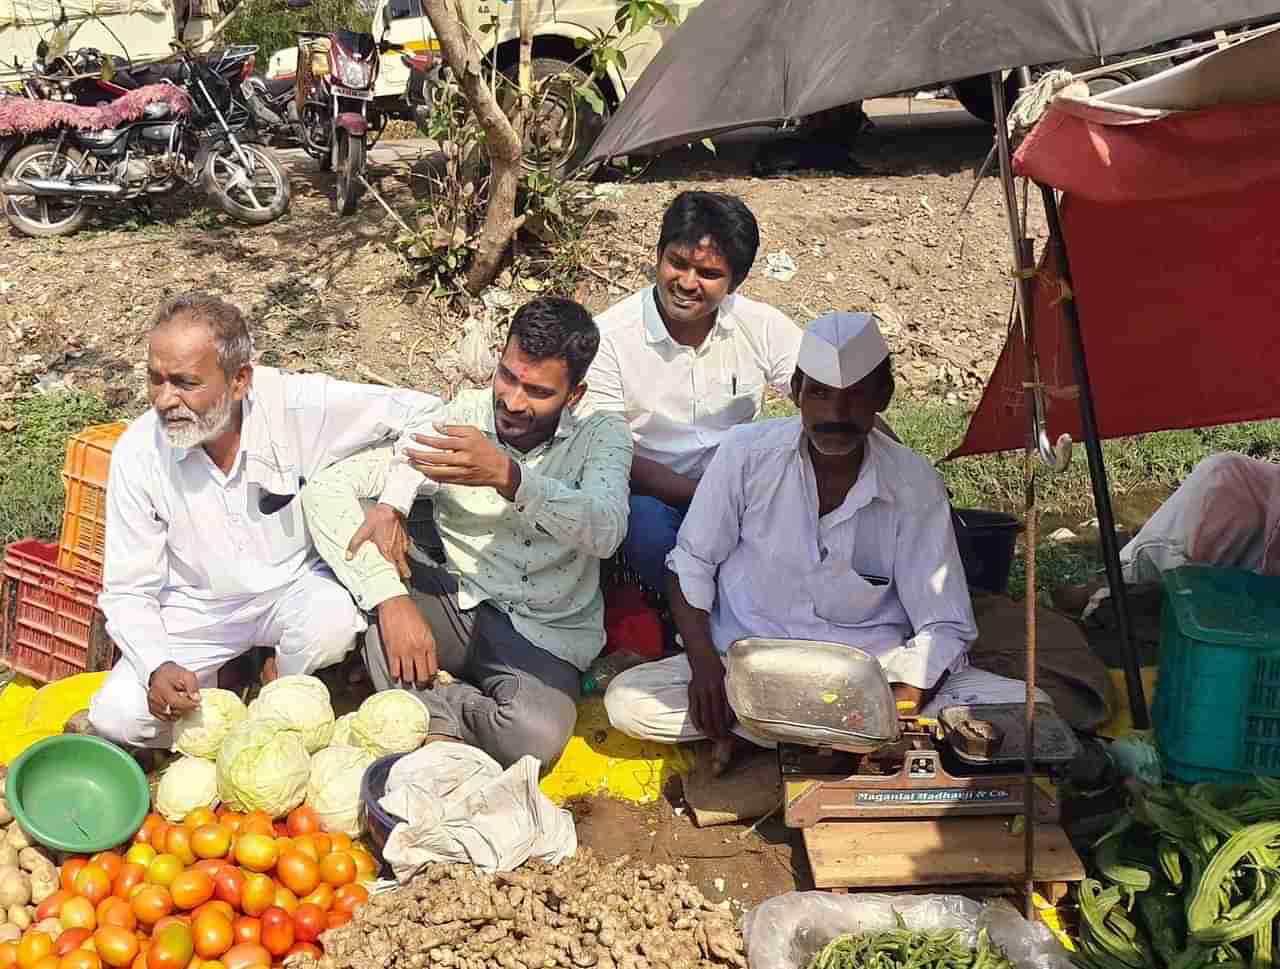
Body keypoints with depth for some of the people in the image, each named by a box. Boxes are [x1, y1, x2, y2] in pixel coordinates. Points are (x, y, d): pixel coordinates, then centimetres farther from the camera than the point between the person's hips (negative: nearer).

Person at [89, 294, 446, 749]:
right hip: (195, 614, 1)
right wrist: (157, 667, -29)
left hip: (295, 588, -1)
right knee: (116, 716, -19)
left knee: (334, 622, -34)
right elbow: (127, 592, -11)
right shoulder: (137, 452, -18)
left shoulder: (296, 406, -23)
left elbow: (424, 413, -18)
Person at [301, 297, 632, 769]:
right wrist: (393, 601, -25)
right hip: (458, 604, 2)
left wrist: (507, 477, -41)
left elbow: (605, 531, -24)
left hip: (545, 635, -1)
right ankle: (443, 723, -10)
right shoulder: (460, 419, -5)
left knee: (534, 735, -32)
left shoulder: (602, 433, -4)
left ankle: (434, 702, -1)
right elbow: (326, 487, -12)